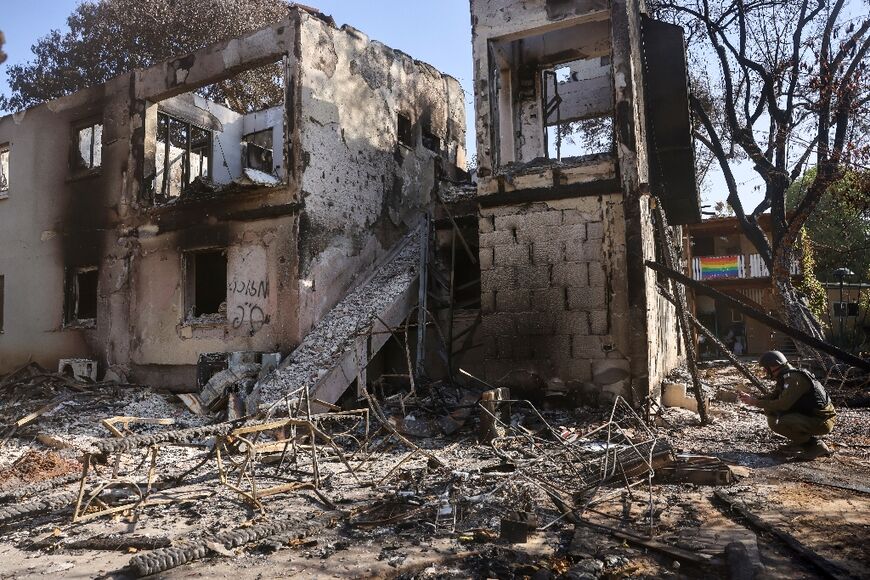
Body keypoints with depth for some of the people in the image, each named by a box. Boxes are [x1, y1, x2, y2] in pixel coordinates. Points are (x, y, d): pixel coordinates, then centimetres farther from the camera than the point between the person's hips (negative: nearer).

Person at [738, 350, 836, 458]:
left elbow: (783, 404, -28)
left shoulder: (794, 378, -21)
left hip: (822, 421, -10)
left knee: (776, 423, -25)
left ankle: (814, 445, -6)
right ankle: (802, 442, 12)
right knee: (771, 412, 7)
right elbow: (773, 399, 12)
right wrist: (752, 399, -2)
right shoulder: (785, 378, 10)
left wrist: (757, 403, -18)